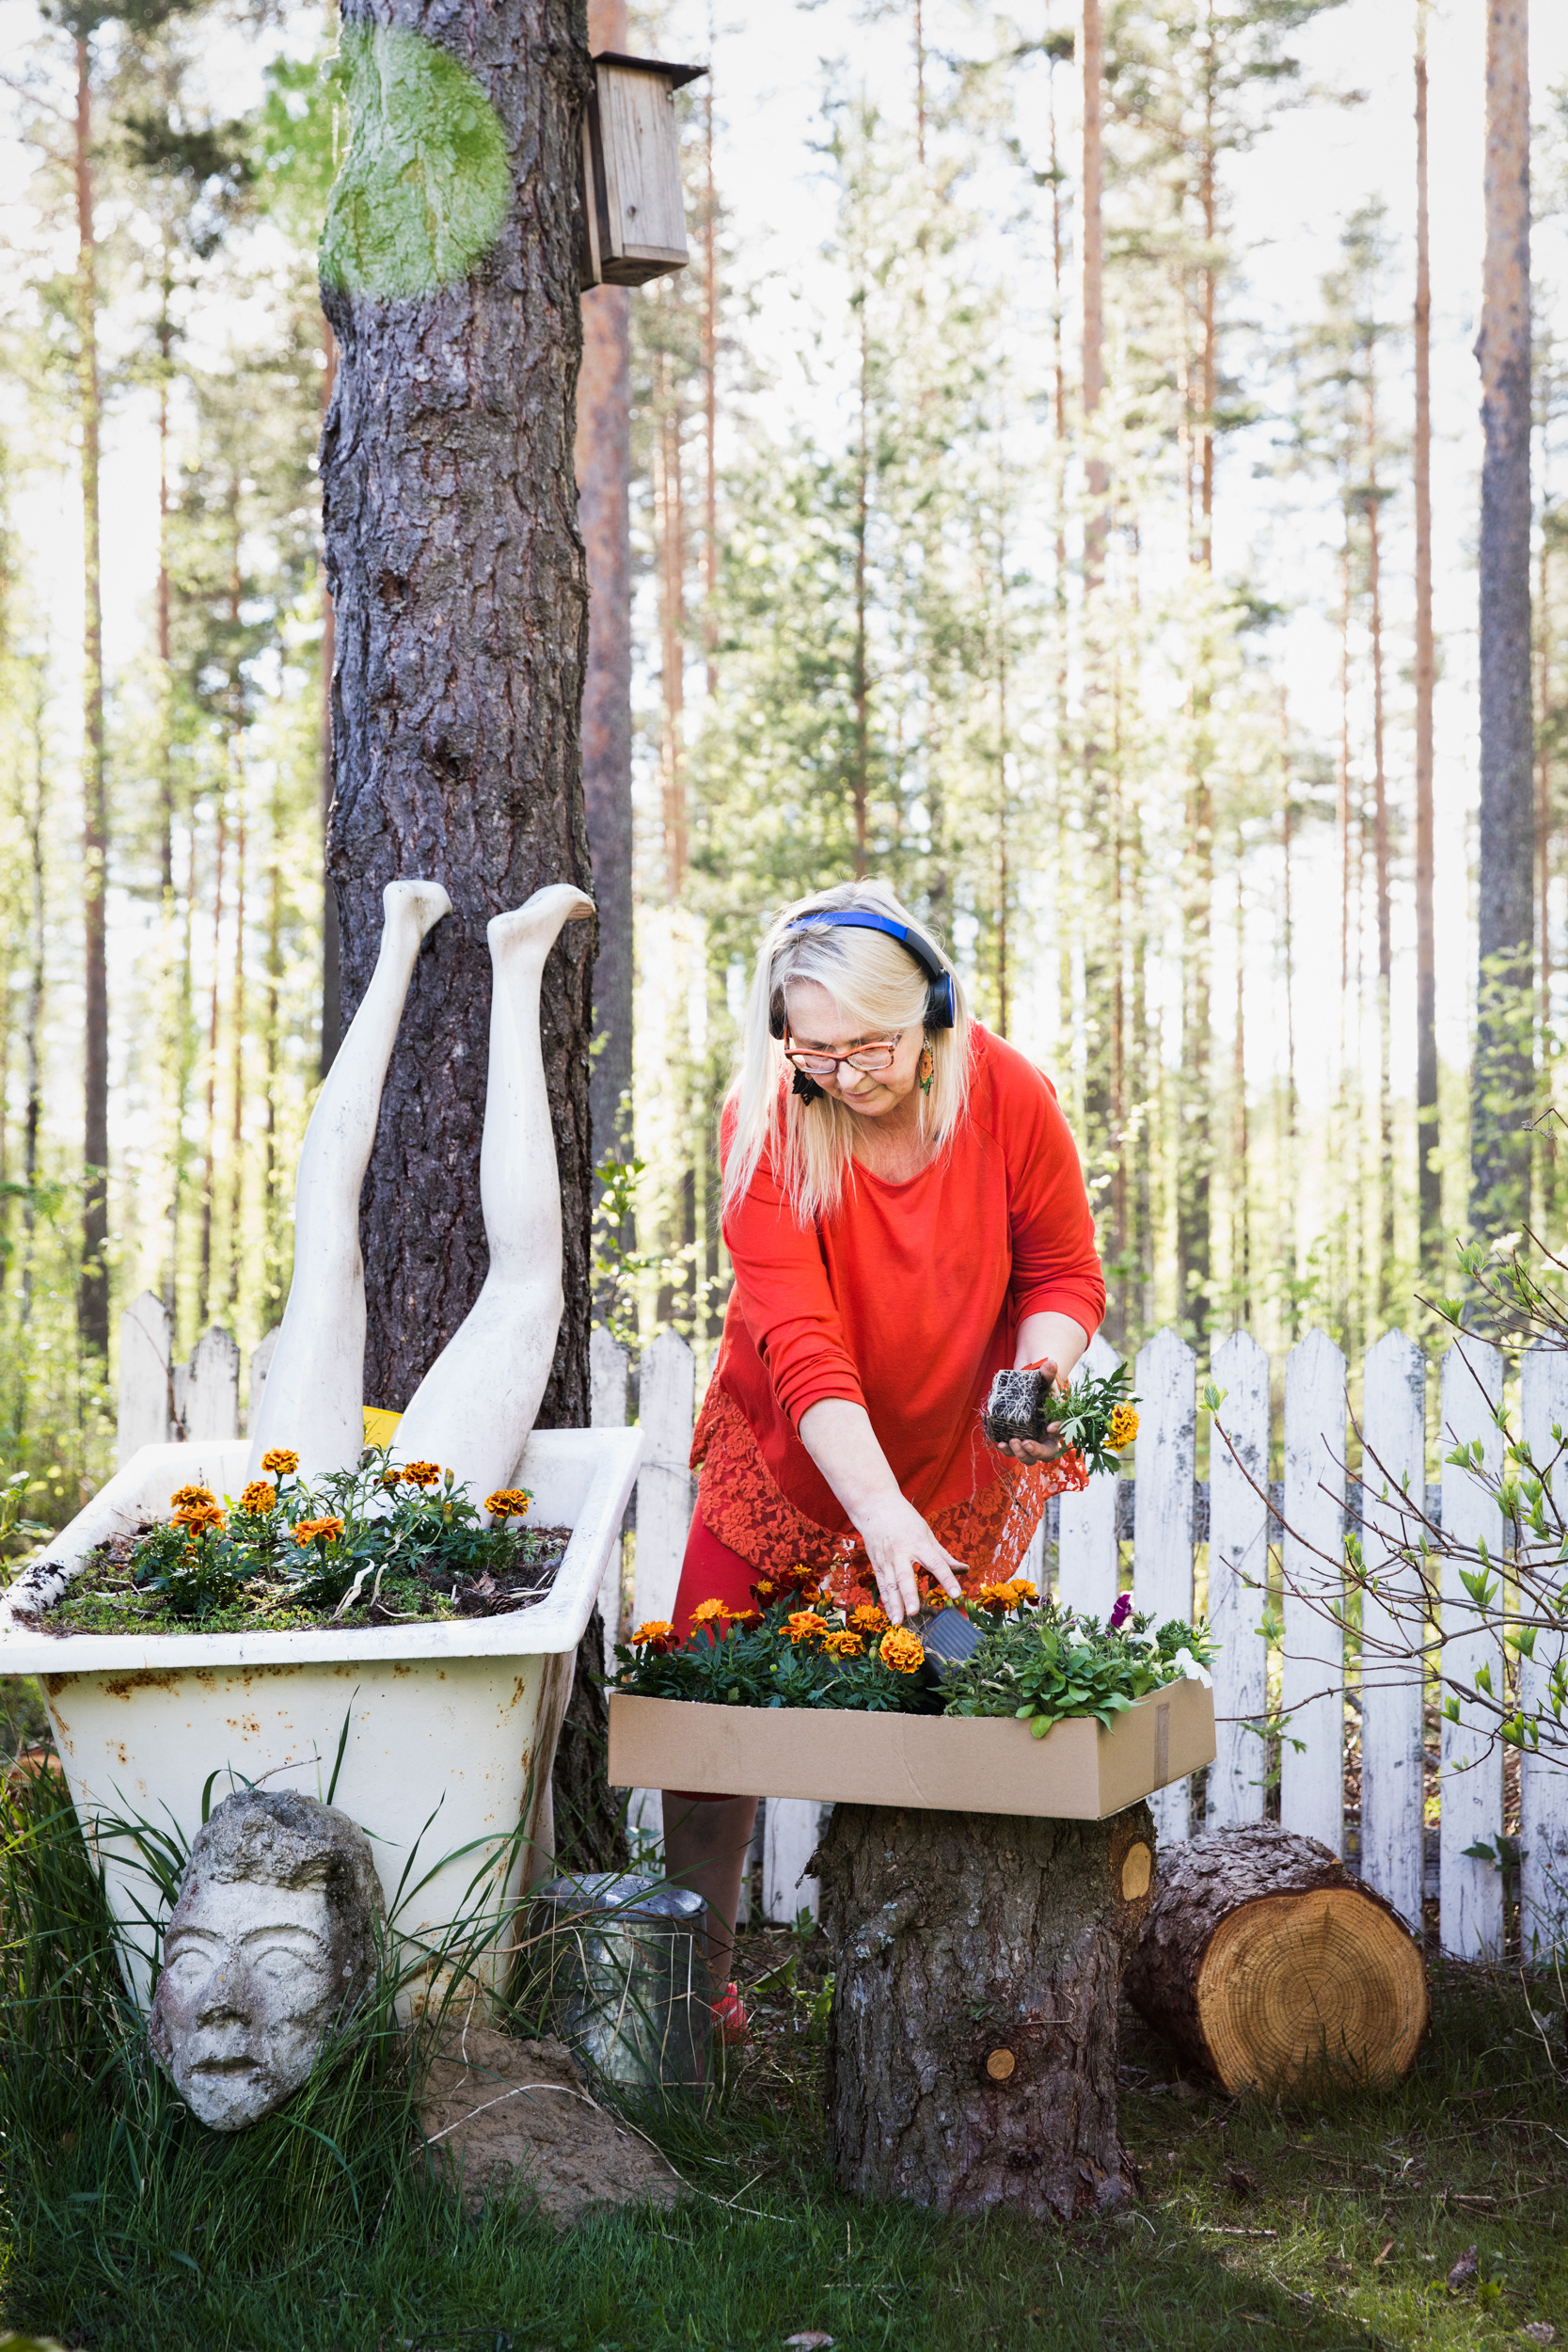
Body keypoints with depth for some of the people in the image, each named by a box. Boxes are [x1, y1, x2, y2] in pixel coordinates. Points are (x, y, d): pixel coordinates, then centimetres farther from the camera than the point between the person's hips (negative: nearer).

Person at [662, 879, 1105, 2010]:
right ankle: (696, 1984, 19)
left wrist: (1038, 1369, -26)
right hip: (789, 1459, 0)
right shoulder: (764, 1124, -23)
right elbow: (801, 1342, -32)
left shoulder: (1008, 1096, -18)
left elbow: (1065, 1272, -4)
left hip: (958, 1462, 1)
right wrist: (880, 1512, -43)